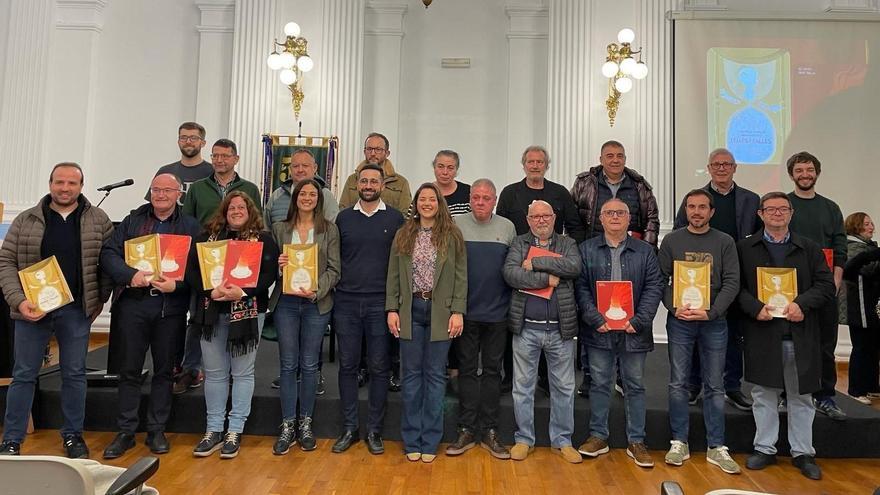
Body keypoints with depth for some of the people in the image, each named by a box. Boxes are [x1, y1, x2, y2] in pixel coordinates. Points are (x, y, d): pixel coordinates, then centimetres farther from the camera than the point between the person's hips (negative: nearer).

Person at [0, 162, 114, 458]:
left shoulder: (98, 220, 2)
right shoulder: (25, 221, 2)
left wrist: (100, 299, 1)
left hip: (77, 310, 0)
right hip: (32, 308, 0)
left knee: (74, 374, 8)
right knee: (24, 375, 8)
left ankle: (72, 435, 22)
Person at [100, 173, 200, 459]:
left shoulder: (190, 226, 5)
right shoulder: (132, 221, 9)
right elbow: (109, 253, 0)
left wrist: (177, 284, -18)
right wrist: (131, 275, -17)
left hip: (171, 307, -1)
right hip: (133, 303, 1)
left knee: (164, 370, 9)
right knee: (129, 369, 8)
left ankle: (156, 431, 21)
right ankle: (125, 432, 20)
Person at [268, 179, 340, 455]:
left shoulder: (329, 229, 3)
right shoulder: (280, 228, 9)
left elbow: (334, 269, -1)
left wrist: (317, 290, -15)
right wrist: (277, 265, -10)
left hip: (316, 304, -1)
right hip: (286, 301, 1)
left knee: (309, 365, 6)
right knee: (288, 365, 5)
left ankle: (305, 424, 20)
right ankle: (287, 426, 15)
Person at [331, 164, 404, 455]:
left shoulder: (395, 219, 3)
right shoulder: (343, 218, 8)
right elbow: (333, 259, 12)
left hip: (380, 303, -2)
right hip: (346, 302, 2)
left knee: (379, 368, 4)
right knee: (347, 366, 7)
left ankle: (374, 430, 17)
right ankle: (349, 428, 19)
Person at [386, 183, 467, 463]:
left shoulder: (452, 236, 2)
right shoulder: (403, 235, 7)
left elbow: (461, 277, 0)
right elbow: (393, 276, 7)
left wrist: (458, 312, -7)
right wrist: (392, 309, -1)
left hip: (440, 312, -1)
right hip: (410, 311, 2)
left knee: (435, 375, 6)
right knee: (411, 374, 7)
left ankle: (430, 442, 17)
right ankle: (412, 440, 19)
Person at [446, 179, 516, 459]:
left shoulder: (507, 227, 5)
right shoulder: (456, 225, 0)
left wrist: (515, 307, 3)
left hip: (497, 312, 1)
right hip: (466, 311, -1)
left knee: (492, 371, 9)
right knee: (467, 370, 7)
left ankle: (489, 431, 20)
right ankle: (466, 431, 18)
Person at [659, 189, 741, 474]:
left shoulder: (724, 242, 4)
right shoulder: (671, 240, 4)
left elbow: (732, 282, -2)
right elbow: (661, 279, 2)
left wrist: (711, 312, -13)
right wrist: (674, 307, -13)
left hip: (714, 322, 0)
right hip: (679, 320, 0)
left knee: (714, 386, 7)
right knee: (678, 384, 5)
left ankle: (716, 447, 17)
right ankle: (679, 443, 16)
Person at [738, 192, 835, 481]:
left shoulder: (809, 249, 9)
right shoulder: (745, 248, 5)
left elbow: (826, 286, 2)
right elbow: (737, 287, -1)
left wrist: (802, 304, -14)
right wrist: (756, 307, -16)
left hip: (800, 335, 1)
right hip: (762, 333, -1)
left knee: (801, 396, 11)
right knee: (764, 394, 8)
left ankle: (802, 452, 24)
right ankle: (765, 449, 21)